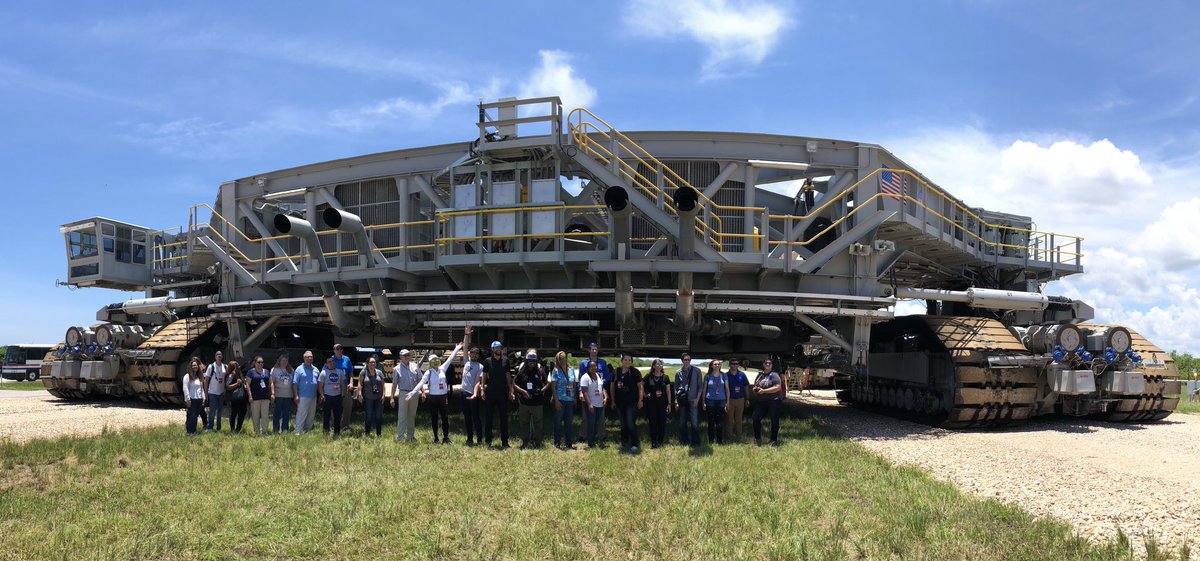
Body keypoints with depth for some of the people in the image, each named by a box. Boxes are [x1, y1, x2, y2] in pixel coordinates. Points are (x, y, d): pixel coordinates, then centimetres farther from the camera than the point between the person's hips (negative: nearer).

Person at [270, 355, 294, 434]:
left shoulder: (291, 370, 11)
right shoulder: (274, 370, 1)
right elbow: (272, 382, -5)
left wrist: (295, 394, 8)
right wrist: (272, 393, -14)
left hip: (289, 395, 3)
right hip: (278, 395, -3)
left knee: (287, 413, 7)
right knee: (277, 413, 1)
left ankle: (285, 429, 15)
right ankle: (275, 429, 9)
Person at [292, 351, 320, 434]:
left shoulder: (316, 370, 12)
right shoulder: (299, 369, -3)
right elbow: (295, 383, -7)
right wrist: (296, 396, -13)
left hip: (313, 396, 6)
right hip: (303, 397, -6)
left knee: (311, 415, 11)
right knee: (301, 415, -8)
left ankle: (308, 430, 20)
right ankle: (298, 432, -7)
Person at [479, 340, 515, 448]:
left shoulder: (505, 360, 8)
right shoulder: (487, 361, 2)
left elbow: (508, 376, 11)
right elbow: (484, 376, 5)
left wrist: (511, 391, 7)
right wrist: (482, 389, -5)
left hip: (503, 392, 2)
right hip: (490, 392, -2)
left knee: (504, 417, 4)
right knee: (488, 417, 3)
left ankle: (504, 441, 8)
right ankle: (488, 441, 11)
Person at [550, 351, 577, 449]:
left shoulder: (571, 369, 8)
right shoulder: (556, 371, -5)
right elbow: (553, 387, -7)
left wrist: (575, 397, 10)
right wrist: (556, 400, -14)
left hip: (570, 400, 4)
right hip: (560, 400, -4)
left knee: (569, 422, 9)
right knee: (558, 422, 2)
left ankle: (569, 442, 16)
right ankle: (557, 443, 9)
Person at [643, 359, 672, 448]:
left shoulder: (665, 377, 2)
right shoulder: (649, 377, 0)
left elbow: (668, 391, 4)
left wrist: (669, 403, 1)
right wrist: (646, 394, -1)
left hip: (663, 403, 1)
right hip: (652, 403, 0)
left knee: (662, 422, 2)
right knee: (653, 422, 0)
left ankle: (660, 441, 14)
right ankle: (653, 442, 5)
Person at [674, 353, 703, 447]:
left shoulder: (697, 371, 1)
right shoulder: (678, 373, 7)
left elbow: (700, 386, 3)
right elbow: (676, 388, 11)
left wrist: (697, 399, -6)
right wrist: (676, 401, 4)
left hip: (693, 400, -2)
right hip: (682, 401, 3)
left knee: (694, 423, -7)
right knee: (682, 423, 8)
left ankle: (695, 442, 3)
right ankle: (684, 441, 19)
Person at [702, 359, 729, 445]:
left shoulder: (723, 375, 4)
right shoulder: (707, 376, 2)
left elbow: (727, 389, 8)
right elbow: (704, 389, 7)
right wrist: (703, 402, 4)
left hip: (721, 401, 1)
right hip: (710, 400, 0)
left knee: (720, 422, -2)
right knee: (711, 421, 4)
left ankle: (720, 440, 8)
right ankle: (711, 440, 13)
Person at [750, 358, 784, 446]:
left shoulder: (774, 375, -5)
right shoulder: (760, 375, 16)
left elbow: (778, 387, -16)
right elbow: (755, 386, 27)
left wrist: (763, 391, -17)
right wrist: (755, 389, 1)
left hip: (773, 400, -6)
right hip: (761, 402, 6)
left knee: (774, 421, 1)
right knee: (755, 418, -1)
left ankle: (774, 440, 13)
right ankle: (757, 438, 14)